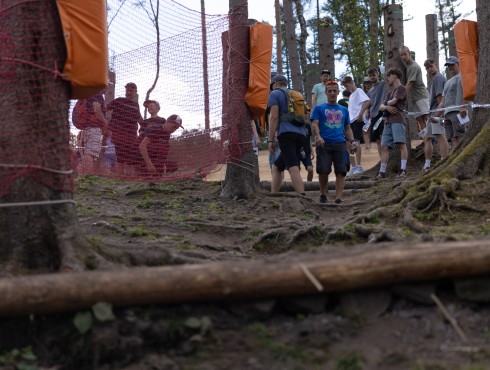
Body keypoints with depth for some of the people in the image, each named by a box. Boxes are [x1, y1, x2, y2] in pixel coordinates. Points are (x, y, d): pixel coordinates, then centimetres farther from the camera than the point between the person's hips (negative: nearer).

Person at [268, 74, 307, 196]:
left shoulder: (275, 94, 8)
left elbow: (274, 117, -4)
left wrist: (270, 140, -5)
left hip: (286, 133, -7)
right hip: (301, 134, 7)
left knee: (293, 169, -18)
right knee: (276, 167, 17)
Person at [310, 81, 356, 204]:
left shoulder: (344, 110, 22)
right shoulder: (319, 108, 12)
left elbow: (347, 128, 24)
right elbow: (315, 124, 0)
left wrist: (352, 141, 7)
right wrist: (318, 136, -20)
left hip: (340, 143, 3)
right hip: (324, 143, -3)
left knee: (341, 171, -8)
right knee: (323, 170, -11)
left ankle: (338, 198, -8)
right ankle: (323, 194, 12)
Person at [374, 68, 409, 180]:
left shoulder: (401, 88, 4)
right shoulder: (390, 92, 29)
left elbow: (393, 101, -8)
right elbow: (381, 107, 21)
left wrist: (387, 103, 13)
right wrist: (387, 107, -2)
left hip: (397, 120, -8)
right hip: (388, 121, 8)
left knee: (401, 144, -14)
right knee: (384, 146, 2)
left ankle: (403, 170, -20)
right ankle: (382, 172, 1)